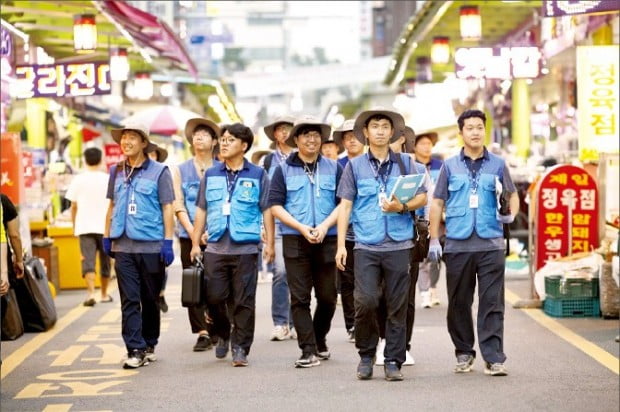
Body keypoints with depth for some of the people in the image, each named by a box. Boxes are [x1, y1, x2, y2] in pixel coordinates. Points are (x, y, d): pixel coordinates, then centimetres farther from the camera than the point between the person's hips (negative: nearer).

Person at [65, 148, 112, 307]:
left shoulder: (78, 180, 0)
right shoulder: (108, 180, 0)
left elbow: (73, 206, 4)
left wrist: (74, 225, 17)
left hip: (85, 227, -1)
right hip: (105, 226, 1)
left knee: (88, 261, -6)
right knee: (105, 261, 13)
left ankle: (91, 293, -23)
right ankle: (104, 294, 24)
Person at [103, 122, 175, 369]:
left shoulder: (159, 171, -2)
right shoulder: (117, 172, 10)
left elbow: (167, 208, -3)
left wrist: (167, 242, -8)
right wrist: (107, 236, 13)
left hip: (151, 245, -3)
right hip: (123, 245, 3)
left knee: (150, 299, 8)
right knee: (129, 300, -3)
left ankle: (149, 345, 21)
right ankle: (135, 350, -4)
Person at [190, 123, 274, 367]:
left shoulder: (257, 176, 5)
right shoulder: (211, 175, 12)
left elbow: (267, 210, 5)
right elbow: (201, 210, 14)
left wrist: (269, 243, -2)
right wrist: (195, 243, 8)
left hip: (245, 248, -2)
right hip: (216, 247, 2)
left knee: (244, 301, -1)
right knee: (213, 297, 0)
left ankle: (240, 348, 6)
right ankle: (222, 335, 25)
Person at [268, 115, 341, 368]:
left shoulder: (333, 168, 9)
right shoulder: (284, 170, 6)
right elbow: (275, 205, 1)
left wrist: (325, 225, -12)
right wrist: (301, 227, -12)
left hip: (327, 240, 1)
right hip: (295, 241, -1)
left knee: (327, 297, 5)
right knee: (300, 298, -4)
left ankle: (320, 340, 28)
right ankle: (309, 351, -3)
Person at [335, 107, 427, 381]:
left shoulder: (405, 163, 10)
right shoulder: (355, 166, 8)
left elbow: (422, 197, 9)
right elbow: (345, 205, 7)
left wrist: (402, 207, -12)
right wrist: (341, 245, 0)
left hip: (398, 245, 1)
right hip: (366, 245, -1)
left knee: (397, 306, 2)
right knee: (365, 301, -11)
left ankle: (393, 361, 11)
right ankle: (366, 354, 9)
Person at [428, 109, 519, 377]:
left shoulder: (497, 164, 9)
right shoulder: (450, 166, 9)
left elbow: (512, 195, 11)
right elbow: (437, 203, 9)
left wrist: (511, 214, -12)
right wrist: (434, 239, 3)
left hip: (491, 244, -1)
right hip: (457, 244, 1)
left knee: (492, 302, -5)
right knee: (458, 303, 7)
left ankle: (493, 358, -5)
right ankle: (463, 353, 20)